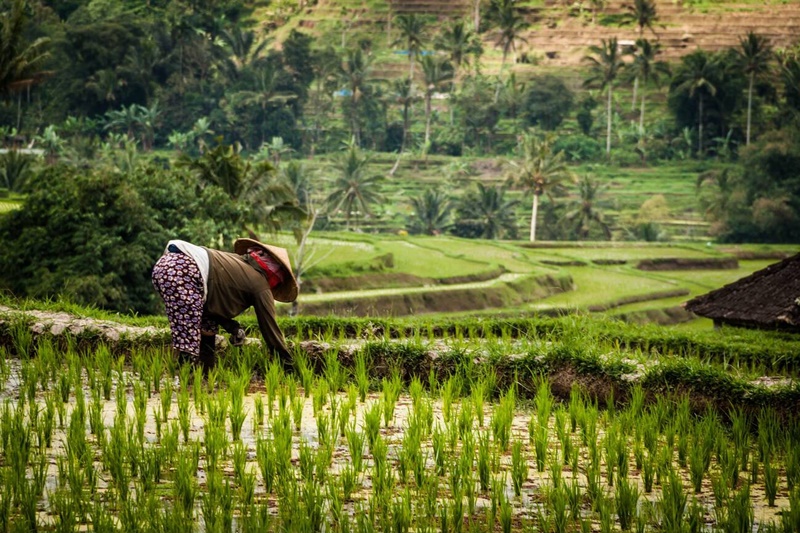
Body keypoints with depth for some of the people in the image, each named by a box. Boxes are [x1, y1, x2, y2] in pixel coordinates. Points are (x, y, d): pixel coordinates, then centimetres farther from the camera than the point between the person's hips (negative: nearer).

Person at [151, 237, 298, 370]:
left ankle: (206, 371, 23)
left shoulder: (239, 262, 30)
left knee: (208, 325, 21)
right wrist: (287, 363, 20)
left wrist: (232, 326, 16)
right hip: (183, 272, -9)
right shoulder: (260, 283, 8)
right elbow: (270, 326, 11)